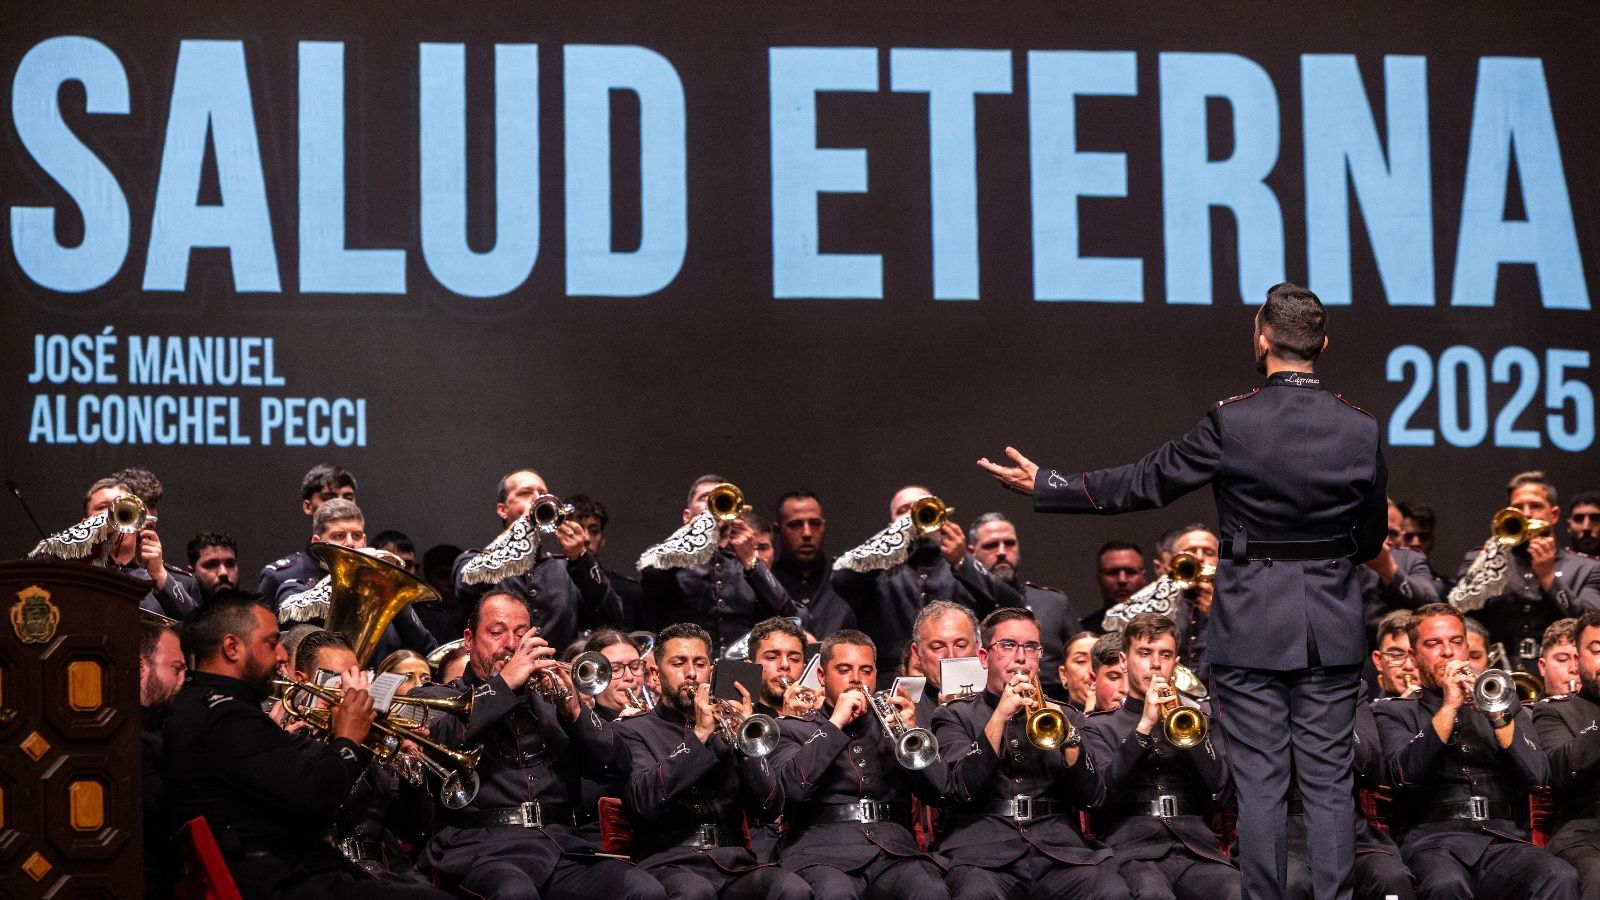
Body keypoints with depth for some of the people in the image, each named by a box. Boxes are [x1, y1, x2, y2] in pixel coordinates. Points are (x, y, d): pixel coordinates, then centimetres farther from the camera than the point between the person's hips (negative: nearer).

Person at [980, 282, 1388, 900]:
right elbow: (1372, 537, 8)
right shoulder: (1361, 430, -3)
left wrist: (1044, 486, 6)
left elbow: (1145, 484, -4)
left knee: (1260, 782, 2)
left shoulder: (1232, 422, -12)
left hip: (1251, 627, -2)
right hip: (1333, 629, 2)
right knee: (1327, 782, 5)